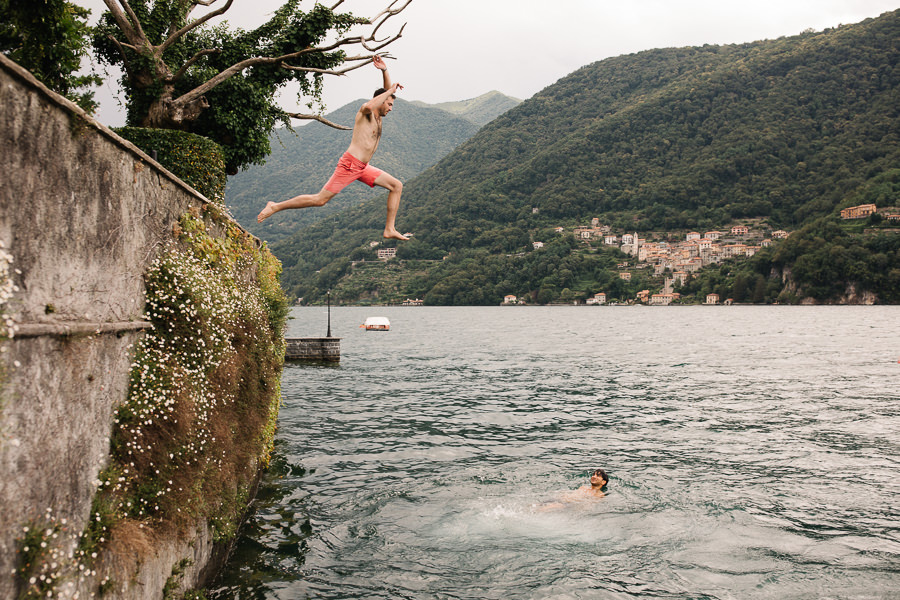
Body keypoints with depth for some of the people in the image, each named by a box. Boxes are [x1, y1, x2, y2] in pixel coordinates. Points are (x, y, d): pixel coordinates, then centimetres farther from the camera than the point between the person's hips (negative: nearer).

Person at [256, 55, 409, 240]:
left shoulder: (378, 116, 18)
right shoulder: (365, 111, -6)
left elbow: (387, 91, 28)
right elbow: (369, 105, -34)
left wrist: (384, 71, 9)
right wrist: (391, 90, -22)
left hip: (363, 168, 9)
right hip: (350, 164, -9)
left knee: (396, 185, 5)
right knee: (320, 199, -11)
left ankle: (389, 229, 3)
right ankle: (276, 206, 0)